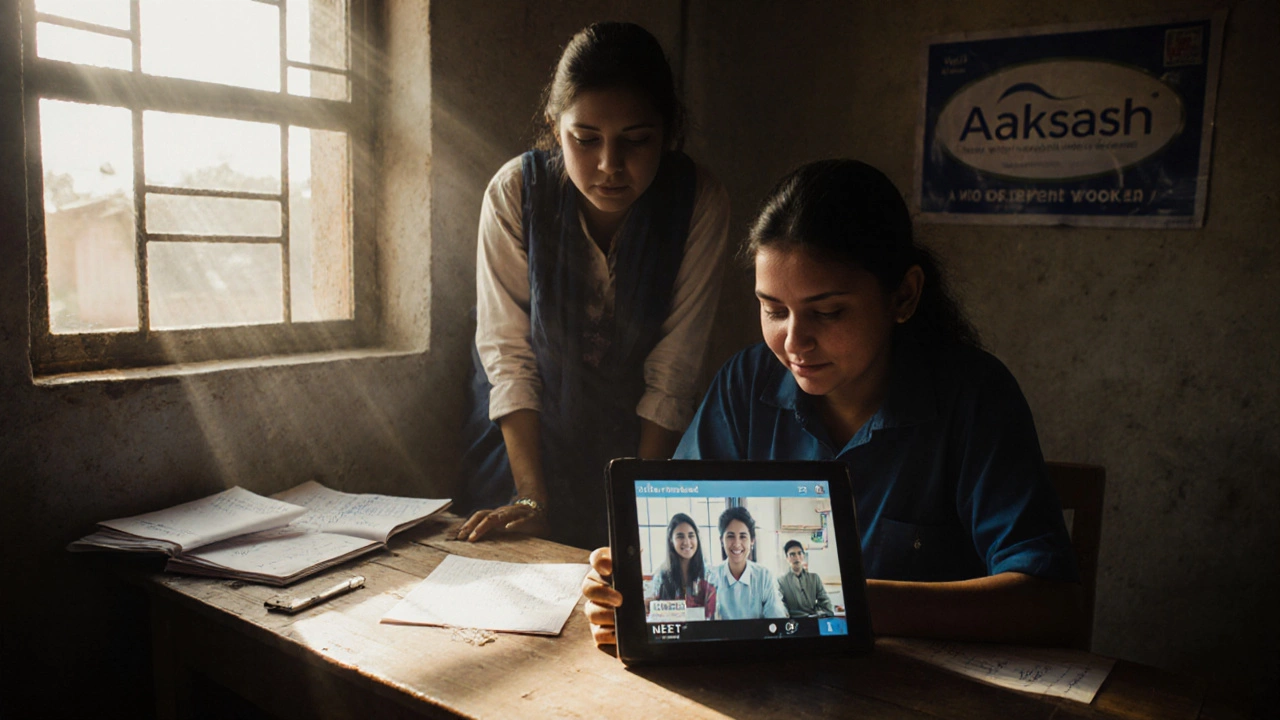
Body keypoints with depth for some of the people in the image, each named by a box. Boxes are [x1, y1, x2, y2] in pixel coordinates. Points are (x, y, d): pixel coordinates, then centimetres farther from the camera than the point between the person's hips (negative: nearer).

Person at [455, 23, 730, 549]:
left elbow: (672, 372, -15)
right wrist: (533, 498, -20)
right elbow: (507, 352, -14)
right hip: (523, 434, 0)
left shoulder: (699, 203, -18)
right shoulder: (514, 191, -17)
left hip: (637, 439, 0)